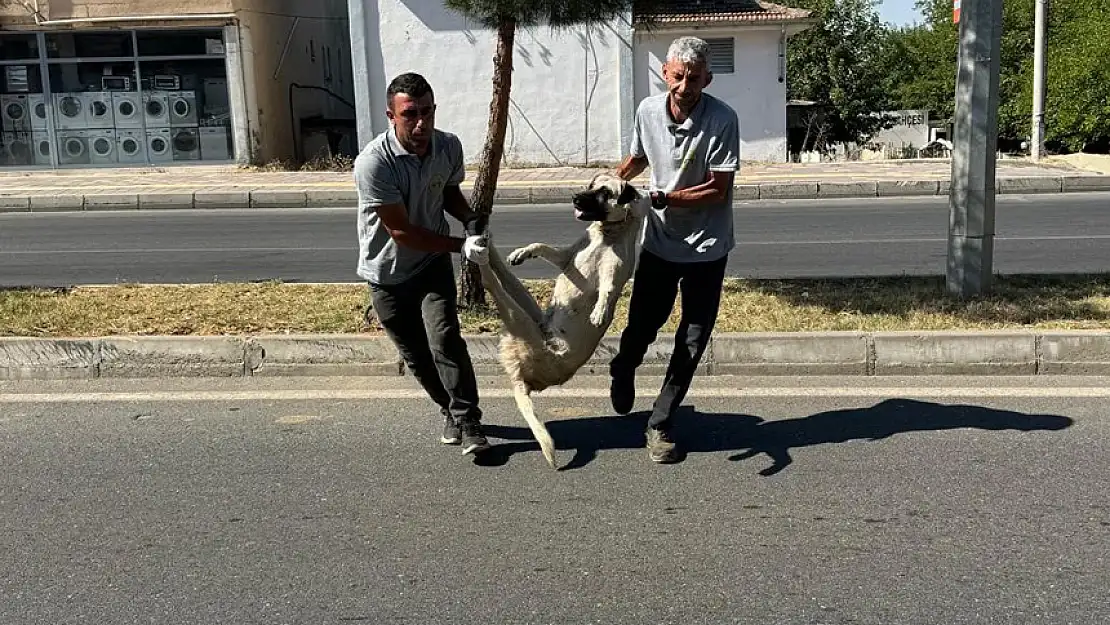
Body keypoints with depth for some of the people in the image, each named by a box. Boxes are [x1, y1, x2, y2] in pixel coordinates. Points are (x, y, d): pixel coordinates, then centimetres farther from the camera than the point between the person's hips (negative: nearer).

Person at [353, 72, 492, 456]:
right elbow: (400, 230, -25)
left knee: (445, 341, -15)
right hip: (388, 272, -2)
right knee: (416, 354, 10)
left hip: (433, 263, 2)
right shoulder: (373, 163, -28)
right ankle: (452, 411, 31)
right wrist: (461, 246, -27)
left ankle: (467, 421, -2)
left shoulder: (449, 147, -11)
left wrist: (469, 219, -10)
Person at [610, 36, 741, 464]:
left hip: (706, 248, -2)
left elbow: (718, 190, -19)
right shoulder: (648, 111, -6)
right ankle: (622, 370, 46)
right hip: (660, 241, 2)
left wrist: (666, 198, -27)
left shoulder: (722, 120, -19)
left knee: (692, 344, 3)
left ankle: (659, 424, 19)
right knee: (641, 326, 10)